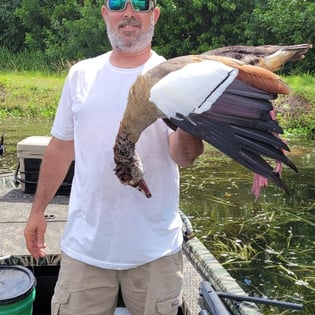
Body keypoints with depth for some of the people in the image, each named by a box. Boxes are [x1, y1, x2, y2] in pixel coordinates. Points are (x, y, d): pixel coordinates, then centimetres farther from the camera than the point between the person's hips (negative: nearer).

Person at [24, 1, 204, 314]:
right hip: (84, 244, 2)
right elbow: (61, 147, 11)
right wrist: (38, 209, 12)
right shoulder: (81, 74, 3)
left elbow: (182, 157, -16)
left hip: (154, 249, -2)